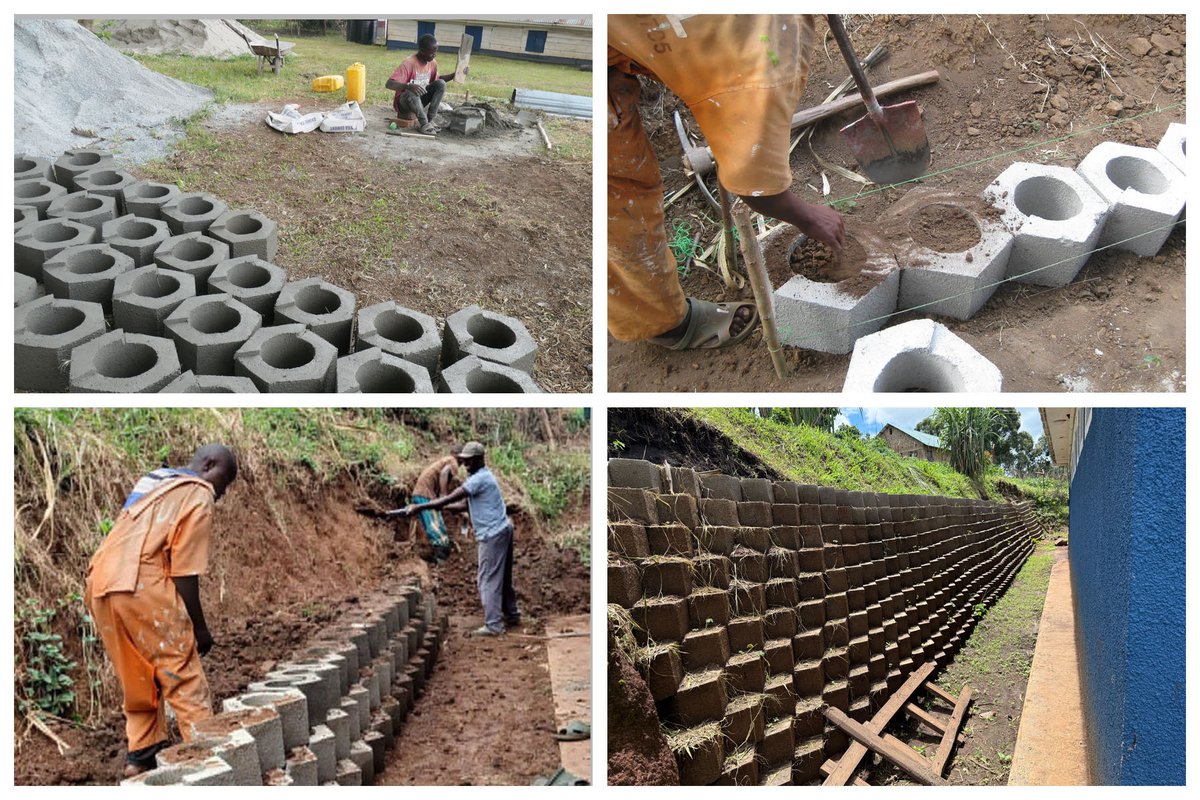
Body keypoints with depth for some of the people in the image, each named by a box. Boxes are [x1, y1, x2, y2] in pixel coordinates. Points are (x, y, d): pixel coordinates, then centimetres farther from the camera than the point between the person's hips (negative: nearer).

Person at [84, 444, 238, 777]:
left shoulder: (153, 481, 24)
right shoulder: (199, 495, -1)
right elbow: (185, 572, -7)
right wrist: (199, 627, 2)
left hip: (99, 586, 8)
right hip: (140, 587, -8)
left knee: (139, 677, 21)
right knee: (184, 678, 0)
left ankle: (141, 755, 26)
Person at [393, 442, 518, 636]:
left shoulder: (479, 479, -19)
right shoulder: (481, 476, 14)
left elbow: (449, 499, -22)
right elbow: (467, 504, 16)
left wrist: (419, 507, -19)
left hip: (493, 534, -10)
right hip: (502, 530, 10)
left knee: (488, 580, -6)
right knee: (503, 577, 18)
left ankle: (493, 625, -5)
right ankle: (512, 615, 27)